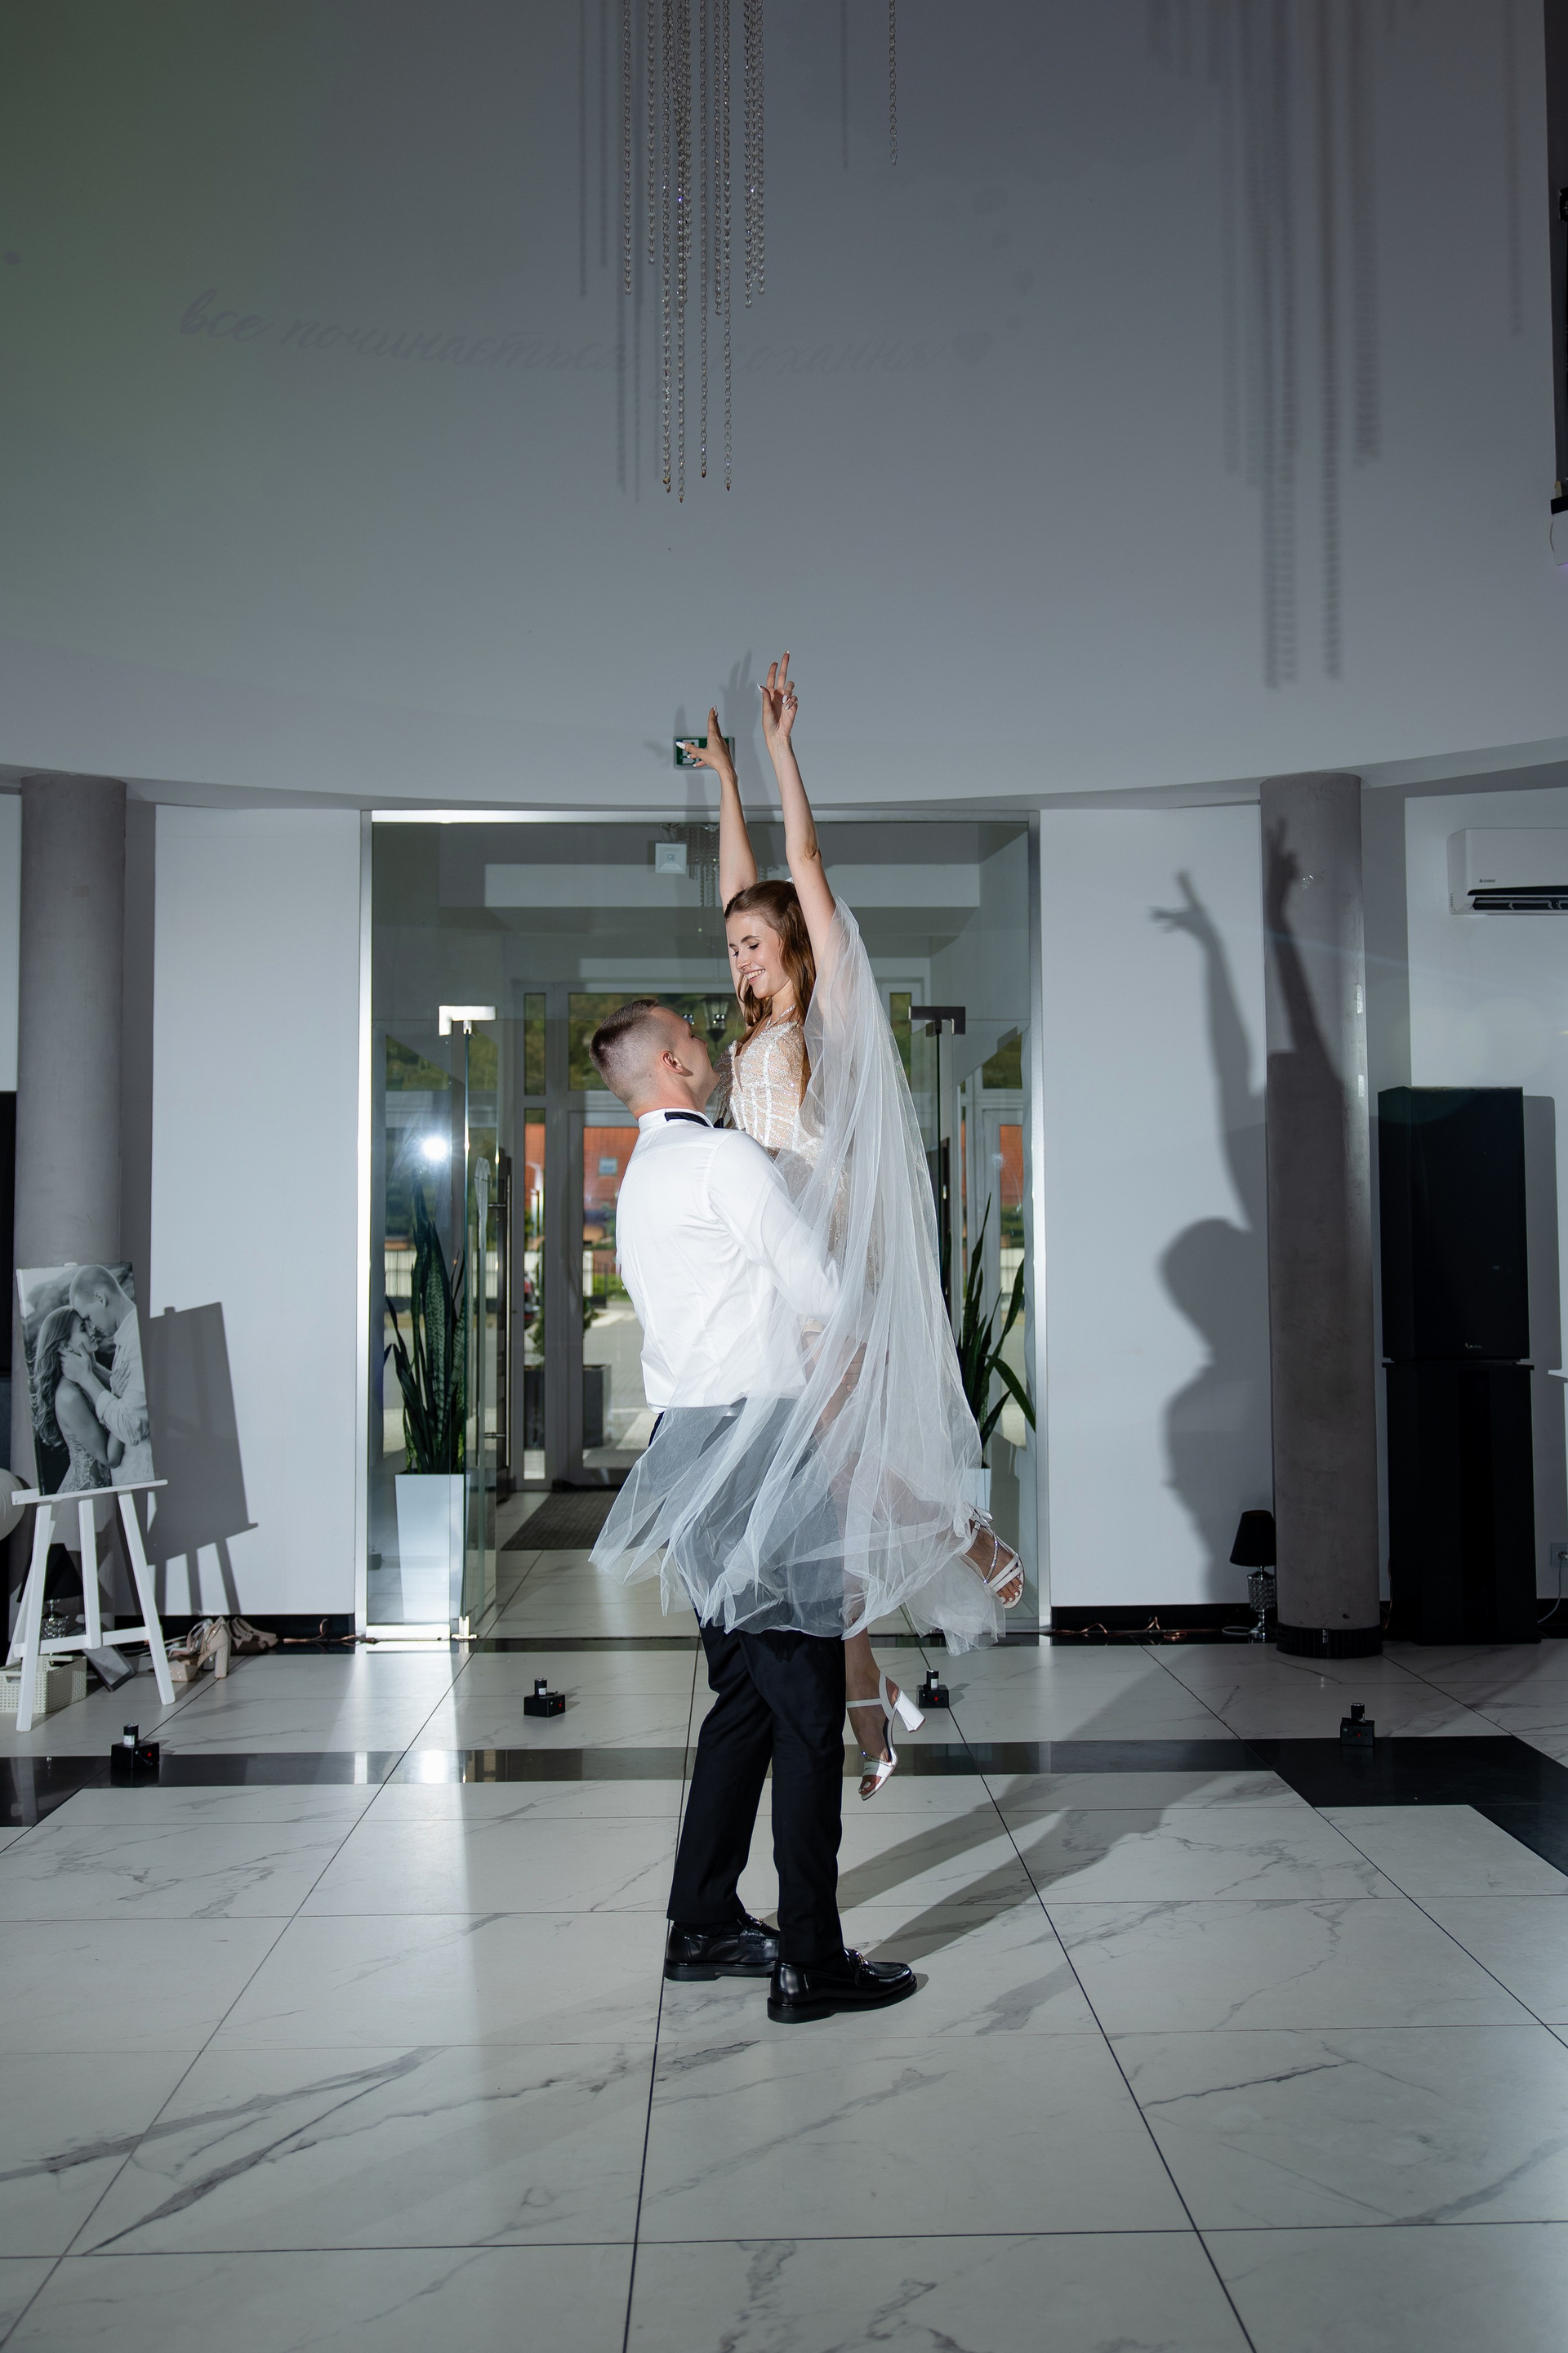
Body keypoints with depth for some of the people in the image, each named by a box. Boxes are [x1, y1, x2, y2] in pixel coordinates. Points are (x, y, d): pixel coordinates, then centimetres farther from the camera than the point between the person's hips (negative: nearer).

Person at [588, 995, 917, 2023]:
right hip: (754, 1432, -10)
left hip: (686, 1436, 10)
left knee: (747, 1695, 17)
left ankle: (705, 1924, 24)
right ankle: (811, 1960, -1)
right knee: (806, 1699, -6)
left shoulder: (643, 1178, 20)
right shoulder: (725, 1157, -9)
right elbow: (821, 1293, -8)